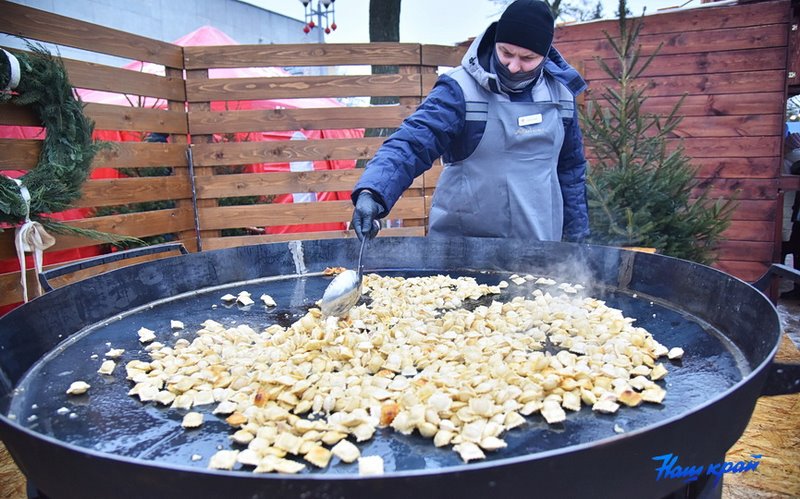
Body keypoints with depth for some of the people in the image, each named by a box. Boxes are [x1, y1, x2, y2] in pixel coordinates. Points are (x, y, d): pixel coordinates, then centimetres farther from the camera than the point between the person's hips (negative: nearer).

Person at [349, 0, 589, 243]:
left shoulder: (560, 93, 4)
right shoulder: (462, 89, -12)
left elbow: (571, 167, 14)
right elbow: (411, 144, -22)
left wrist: (577, 234, 17)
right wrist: (372, 192, -39)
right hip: (461, 244, -4)